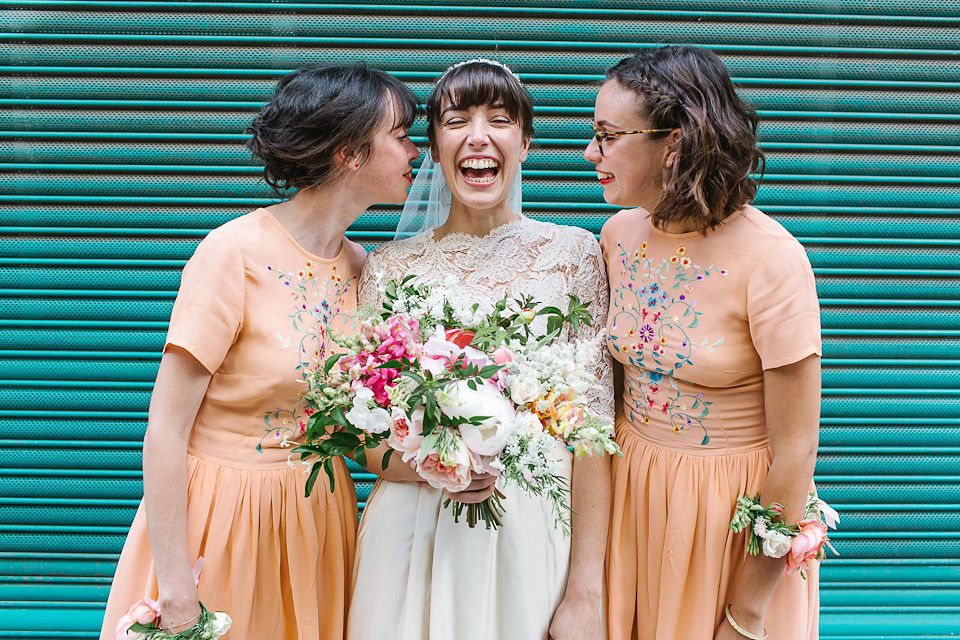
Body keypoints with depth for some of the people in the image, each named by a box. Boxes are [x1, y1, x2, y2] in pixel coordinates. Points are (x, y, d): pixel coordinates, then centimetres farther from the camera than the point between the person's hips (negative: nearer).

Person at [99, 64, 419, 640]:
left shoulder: (358, 264, 1)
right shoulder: (235, 253, -18)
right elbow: (165, 430, -18)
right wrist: (175, 583, -18)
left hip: (319, 519, 6)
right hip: (223, 521, -6)